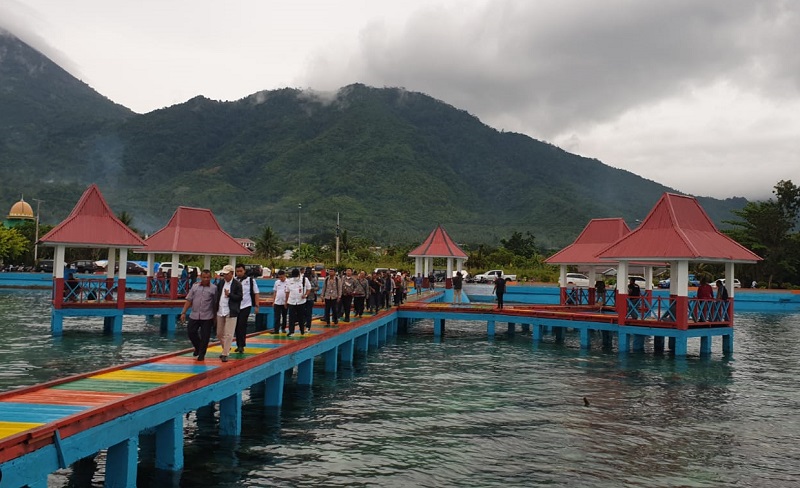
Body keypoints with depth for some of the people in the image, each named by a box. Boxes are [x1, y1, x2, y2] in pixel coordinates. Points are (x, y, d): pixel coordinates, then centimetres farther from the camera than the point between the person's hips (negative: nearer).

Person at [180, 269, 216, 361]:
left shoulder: (213, 289, -2)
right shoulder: (195, 287, 7)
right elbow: (188, 300, 7)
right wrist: (184, 312, 2)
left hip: (207, 317, -3)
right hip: (194, 316, 3)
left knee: (205, 336, 0)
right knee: (191, 332, 5)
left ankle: (201, 354, 16)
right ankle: (198, 347, 32)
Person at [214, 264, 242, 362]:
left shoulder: (237, 284, -5)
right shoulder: (220, 282, 9)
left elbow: (239, 298, -7)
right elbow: (217, 294, 14)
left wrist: (229, 295, -19)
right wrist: (215, 308, 5)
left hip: (230, 313, -6)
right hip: (220, 312, 6)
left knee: (228, 335, -5)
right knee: (219, 334, 14)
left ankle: (225, 354, 1)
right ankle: (226, 349, 33)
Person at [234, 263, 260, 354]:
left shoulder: (250, 280, -4)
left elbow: (256, 293, 1)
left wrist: (256, 306, -3)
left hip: (246, 306, -3)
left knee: (242, 326, -10)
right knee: (237, 326, 9)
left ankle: (241, 345, -5)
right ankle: (239, 345, 21)